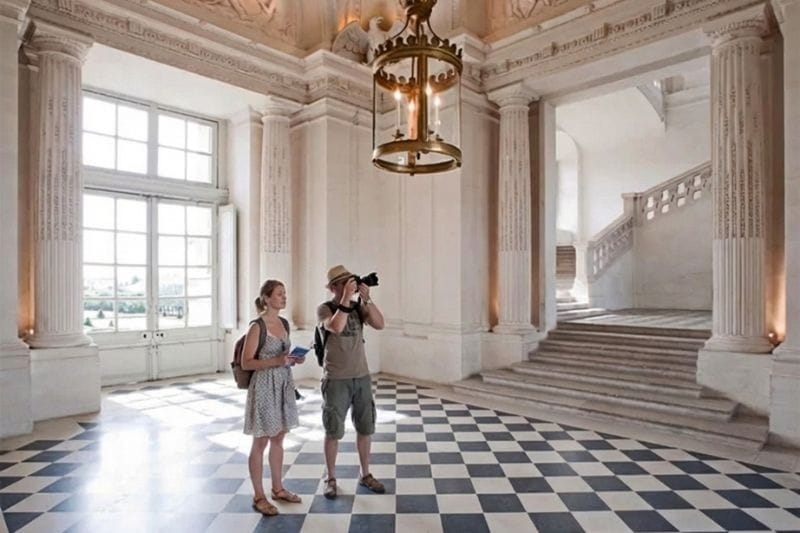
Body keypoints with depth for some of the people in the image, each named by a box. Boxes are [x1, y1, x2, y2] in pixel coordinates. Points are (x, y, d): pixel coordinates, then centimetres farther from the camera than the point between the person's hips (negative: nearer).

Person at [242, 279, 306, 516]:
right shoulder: (257, 326, -14)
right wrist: (276, 361, -26)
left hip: (283, 385, 7)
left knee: (278, 439, 17)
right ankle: (259, 496, 18)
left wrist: (295, 359, -2)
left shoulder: (284, 323, 8)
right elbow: (246, 363, -15)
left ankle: (278, 488, 31)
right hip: (264, 386, -7)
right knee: (261, 442, 5)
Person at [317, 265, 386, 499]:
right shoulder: (324, 308, -8)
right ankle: (331, 479, 23)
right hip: (336, 380, -4)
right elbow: (336, 327, -28)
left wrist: (366, 299, -20)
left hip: (361, 377, 4)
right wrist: (346, 298, -28)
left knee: (364, 428, 12)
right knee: (333, 431, 6)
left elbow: (380, 324, -12)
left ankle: (365, 475, 28)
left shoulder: (359, 307, 3)